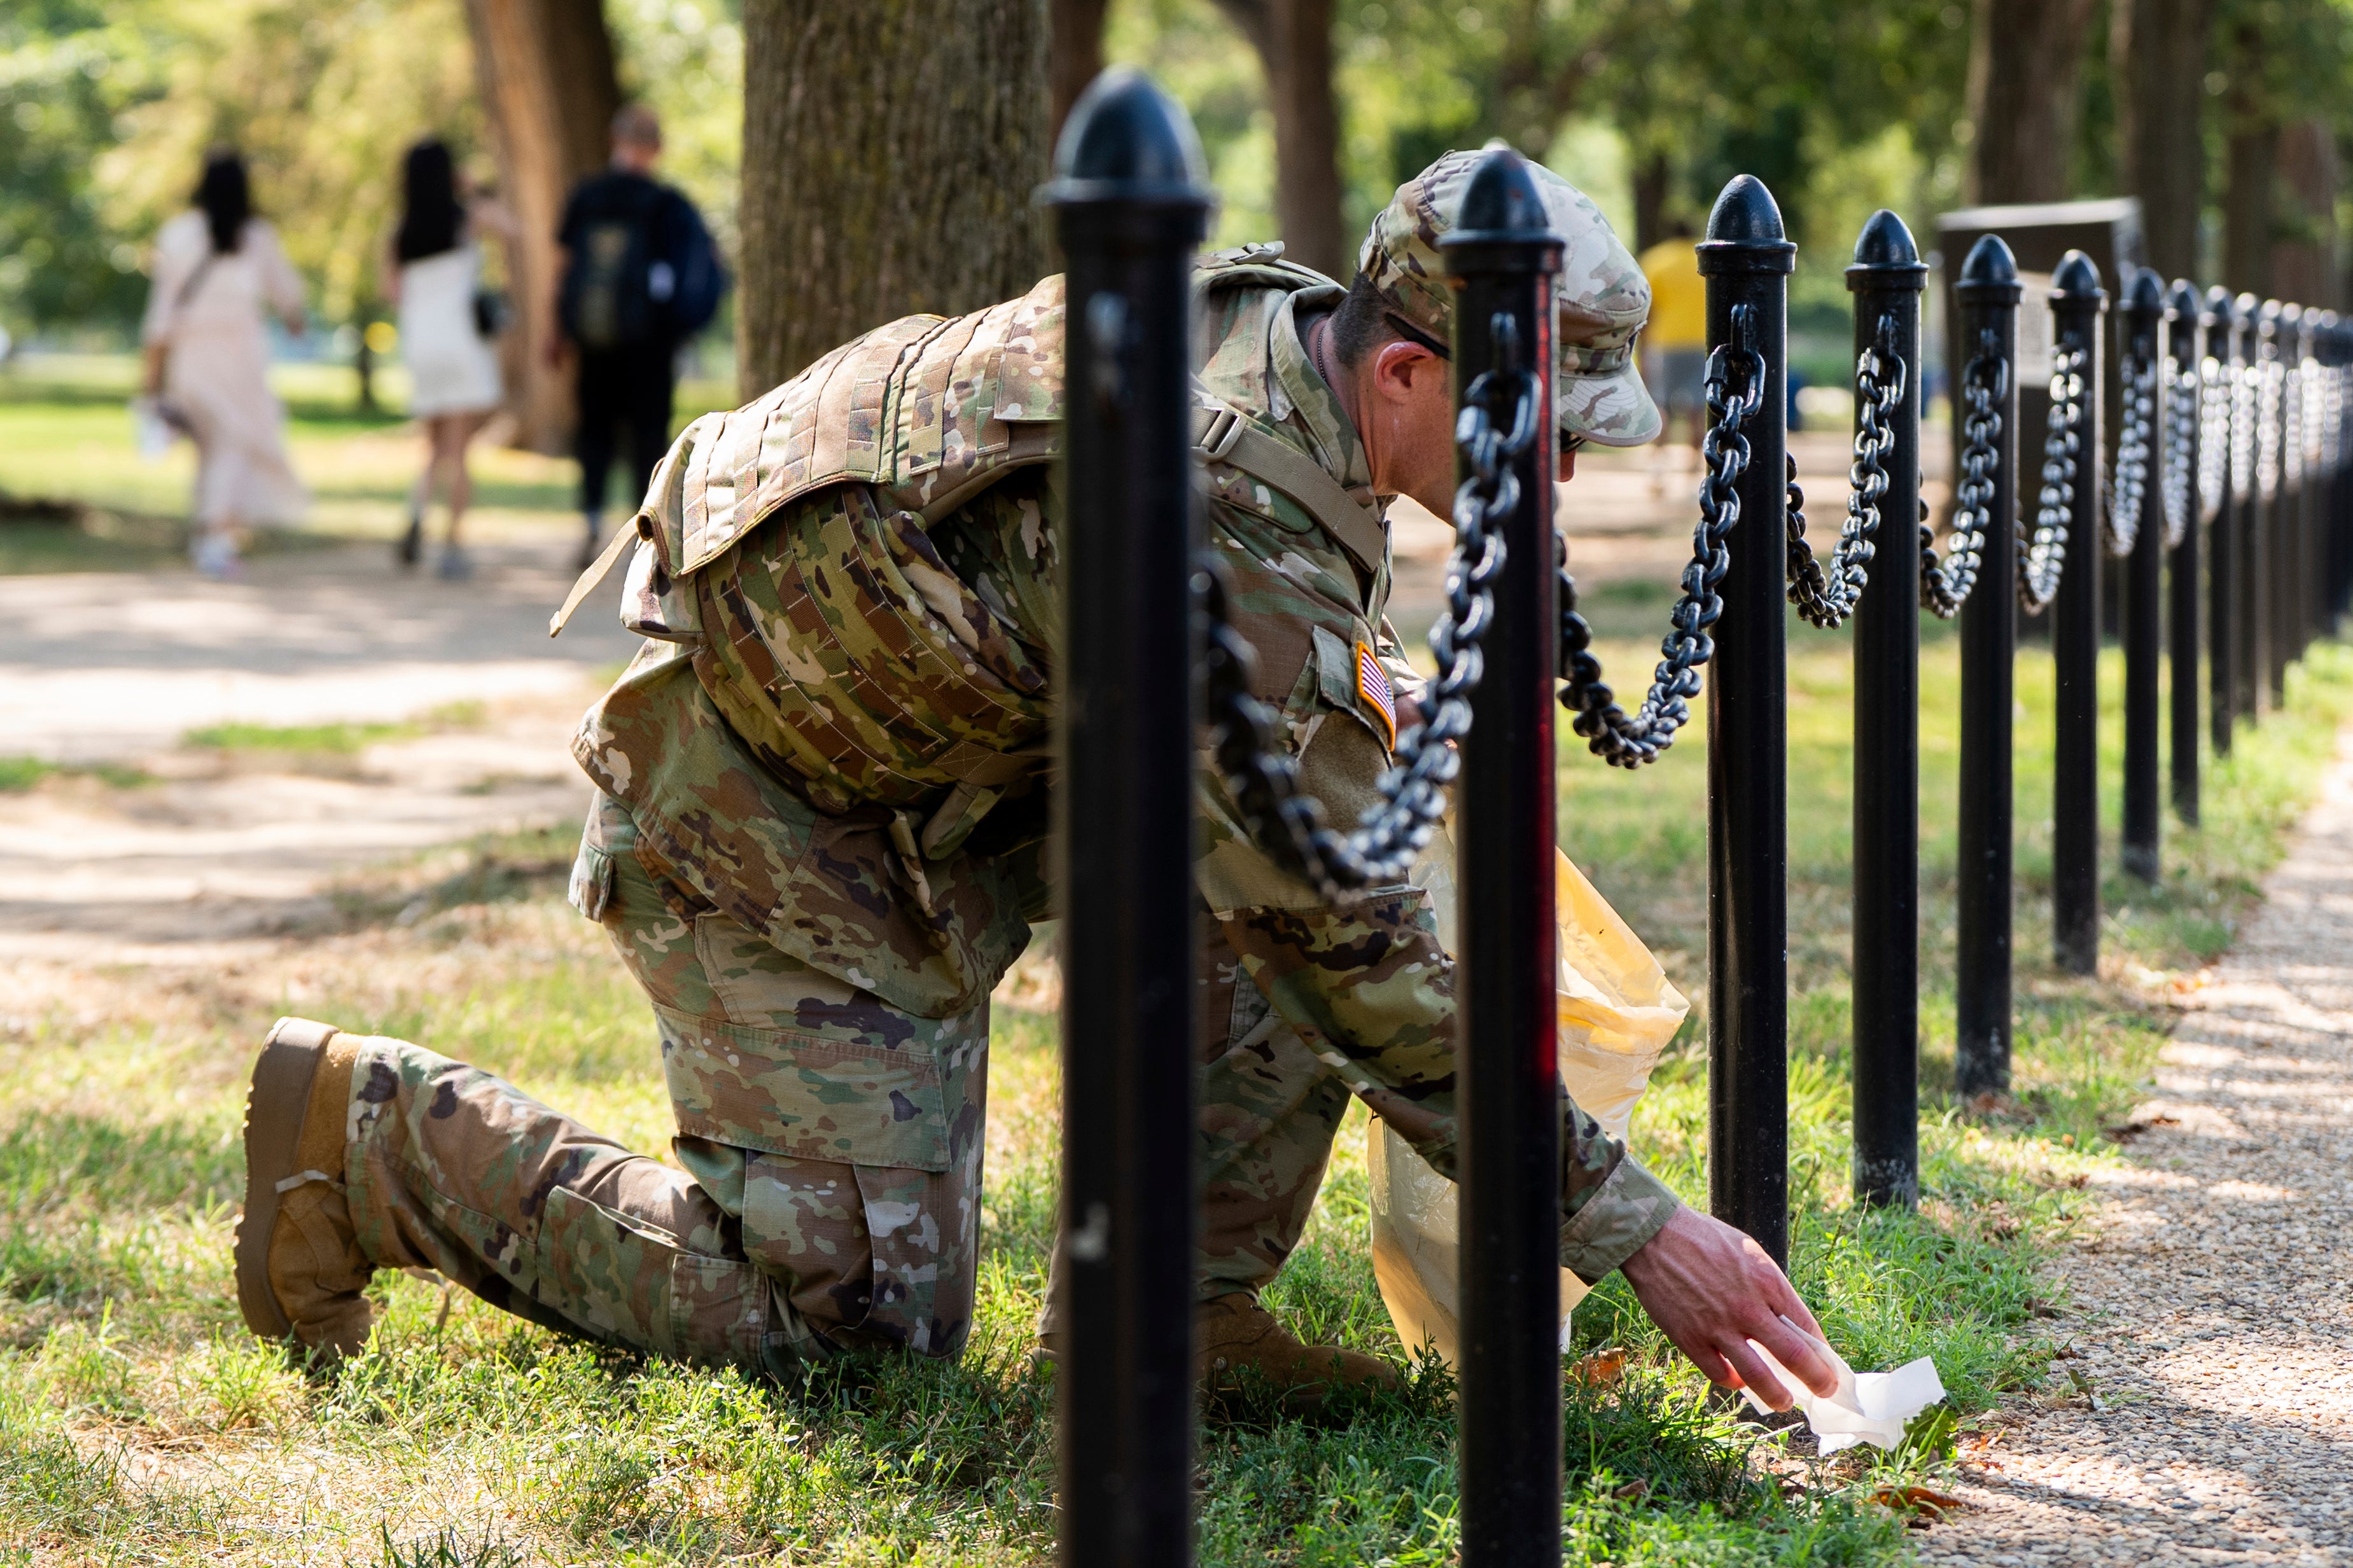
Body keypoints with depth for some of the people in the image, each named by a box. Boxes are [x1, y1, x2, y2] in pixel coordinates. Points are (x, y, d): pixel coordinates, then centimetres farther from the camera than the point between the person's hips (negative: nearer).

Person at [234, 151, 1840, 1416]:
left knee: (1280, 832, -8)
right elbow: (1351, 948, -30)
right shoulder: (1240, 528, -34)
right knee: (855, 1306, -6)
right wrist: (1632, 1225, -26)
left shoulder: (1276, 314, -6)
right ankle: (372, 1125, 6)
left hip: (941, 745, 9)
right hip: (762, 804, -9)